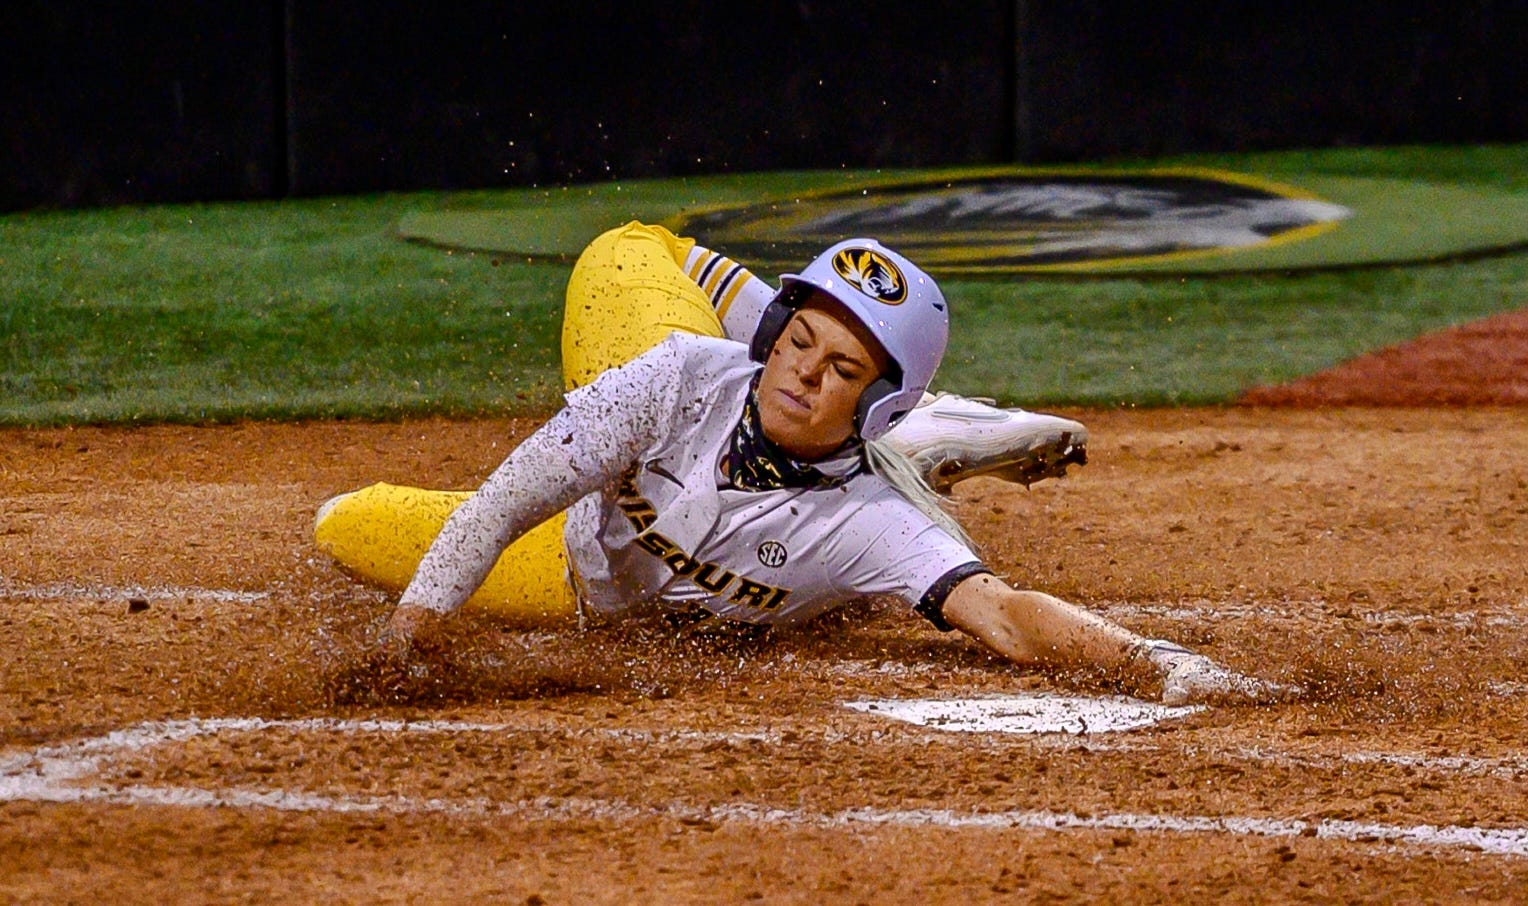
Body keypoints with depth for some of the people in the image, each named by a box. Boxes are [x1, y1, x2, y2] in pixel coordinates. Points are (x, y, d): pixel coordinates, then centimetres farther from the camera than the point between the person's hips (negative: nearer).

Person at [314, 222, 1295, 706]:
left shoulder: (875, 529, -42)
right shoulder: (684, 378, -38)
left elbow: (1008, 618, -55)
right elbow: (507, 501, -33)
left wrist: (1156, 659, -71)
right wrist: (407, 631, -42)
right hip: (582, 545, 2)